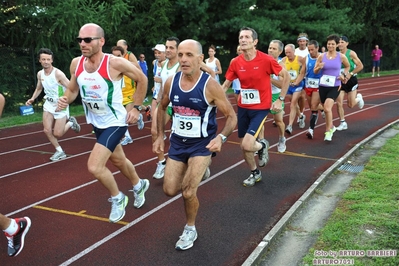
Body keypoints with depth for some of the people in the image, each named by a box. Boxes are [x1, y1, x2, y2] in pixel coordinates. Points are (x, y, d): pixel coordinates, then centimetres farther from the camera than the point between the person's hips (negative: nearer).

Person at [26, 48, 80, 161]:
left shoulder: (58, 73, -21)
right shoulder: (40, 74, 0)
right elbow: (39, 89, 19)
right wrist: (32, 99, 4)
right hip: (49, 104, 6)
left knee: (57, 134, -5)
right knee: (47, 130, -4)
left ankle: (70, 122, 24)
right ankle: (60, 152, 13)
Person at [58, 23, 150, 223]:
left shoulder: (115, 63, -24)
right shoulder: (76, 63, -9)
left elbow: (142, 79, -9)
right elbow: (73, 89, 8)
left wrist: (136, 108, -8)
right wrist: (66, 99, -15)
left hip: (115, 122, -7)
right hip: (97, 123, 7)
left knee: (94, 167, -16)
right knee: (118, 161, 24)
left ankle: (117, 199, 12)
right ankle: (139, 186, 52)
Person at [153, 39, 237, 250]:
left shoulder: (210, 85, -20)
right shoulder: (171, 82, -7)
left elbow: (231, 117, -13)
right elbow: (162, 107, 13)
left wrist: (221, 137, -31)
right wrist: (160, 136, 8)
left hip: (201, 144, -4)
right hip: (177, 142, 5)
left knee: (188, 191, -12)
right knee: (170, 191, 7)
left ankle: (190, 230, 17)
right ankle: (197, 172, 40)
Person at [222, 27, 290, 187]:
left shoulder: (266, 60, -16)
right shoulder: (236, 63, -4)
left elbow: (286, 77, -5)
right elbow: (226, 85, 6)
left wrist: (280, 100, -7)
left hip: (261, 108, -4)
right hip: (243, 108, 5)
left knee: (246, 145, -18)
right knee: (244, 147, 10)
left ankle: (262, 145, 19)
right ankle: (255, 173, 36)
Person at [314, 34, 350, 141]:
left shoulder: (341, 57, -1)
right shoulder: (321, 56, 0)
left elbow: (347, 66, 18)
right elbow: (315, 71, 5)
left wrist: (343, 74, 0)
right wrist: (319, 67, -16)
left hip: (335, 87, -3)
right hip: (323, 86, 3)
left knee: (327, 108, -21)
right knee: (326, 109, 14)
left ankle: (328, 131, -9)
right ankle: (331, 127, 40)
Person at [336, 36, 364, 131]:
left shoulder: (351, 53, -11)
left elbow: (360, 66, -13)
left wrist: (350, 74, -18)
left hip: (351, 80, -3)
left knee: (350, 105, 0)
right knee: (339, 103, -8)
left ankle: (358, 98, 36)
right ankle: (343, 123, 5)